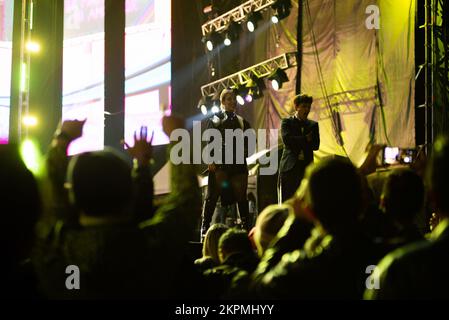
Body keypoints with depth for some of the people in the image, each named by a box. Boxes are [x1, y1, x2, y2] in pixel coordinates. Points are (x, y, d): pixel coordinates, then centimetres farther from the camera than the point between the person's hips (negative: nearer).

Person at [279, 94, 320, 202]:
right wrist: (306, 139, -6)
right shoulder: (287, 122, 7)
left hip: (306, 168, 2)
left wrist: (297, 142, -5)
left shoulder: (313, 125, 16)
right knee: (287, 201, -4)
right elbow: (287, 140, -10)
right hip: (290, 167, -2)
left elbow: (316, 145, 3)